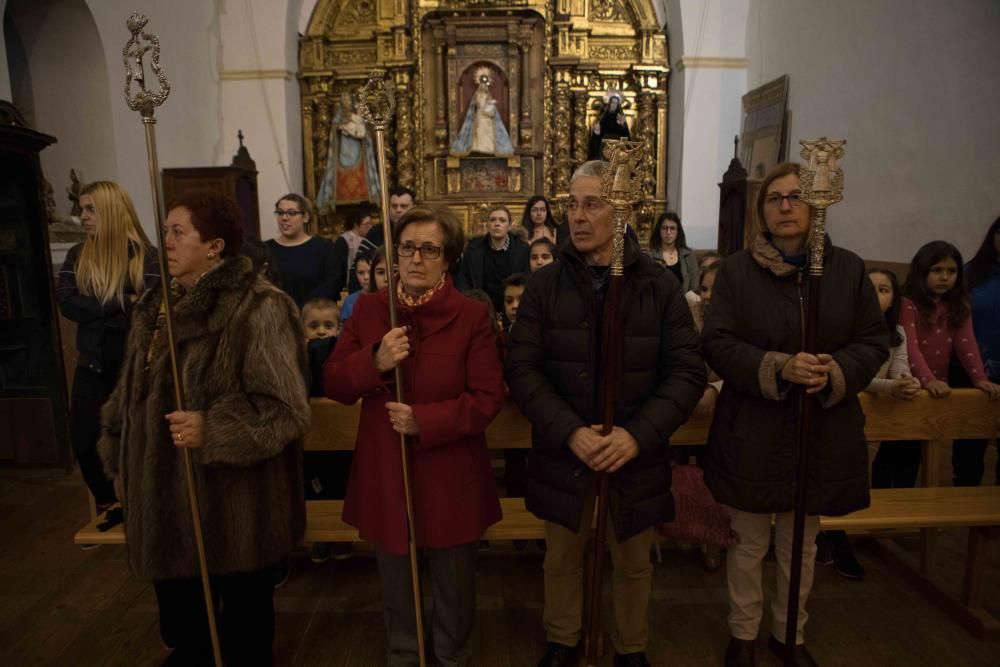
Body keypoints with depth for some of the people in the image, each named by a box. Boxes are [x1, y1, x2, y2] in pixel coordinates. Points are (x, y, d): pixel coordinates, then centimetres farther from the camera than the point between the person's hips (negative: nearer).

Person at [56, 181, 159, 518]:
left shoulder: (144, 255, -9)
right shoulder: (77, 255, 5)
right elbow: (65, 301, -8)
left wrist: (94, 311, -17)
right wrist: (120, 305, -17)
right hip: (92, 366, 5)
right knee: (84, 441, 11)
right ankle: (107, 507, 35)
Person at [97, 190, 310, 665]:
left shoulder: (259, 308, -18)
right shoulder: (156, 306, 9)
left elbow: (285, 408, -22)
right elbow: (131, 394, 17)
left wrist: (212, 430, -29)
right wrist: (120, 462, 18)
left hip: (235, 505, -7)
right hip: (166, 499, 7)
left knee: (244, 627, 15)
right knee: (181, 625, 24)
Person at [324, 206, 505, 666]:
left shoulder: (472, 316, -10)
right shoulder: (368, 309, -1)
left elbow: (488, 398, -13)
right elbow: (334, 384, -2)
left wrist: (424, 421, -23)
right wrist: (374, 363, -21)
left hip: (449, 476, -2)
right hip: (385, 473, 3)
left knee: (454, 583, 18)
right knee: (395, 582, 22)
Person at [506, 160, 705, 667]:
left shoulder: (660, 287, -5)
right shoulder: (544, 285, -5)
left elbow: (687, 370, -7)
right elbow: (521, 368, -9)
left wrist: (639, 434, -20)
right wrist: (570, 432, -20)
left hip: (638, 452, 0)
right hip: (563, 451, 0)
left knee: (633, 562, 19)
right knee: (561, 558, 18)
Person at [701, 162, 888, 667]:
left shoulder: (848, 268, 1)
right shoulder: (736, 269, -5)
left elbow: (874, 343, 1)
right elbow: (717, 342, -11)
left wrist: (835, 372, -19)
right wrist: (777, 367, -25)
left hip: (823, 432, 3)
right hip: (753, 431, -2)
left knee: (801, 546, 19)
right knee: (749, 544, 12)